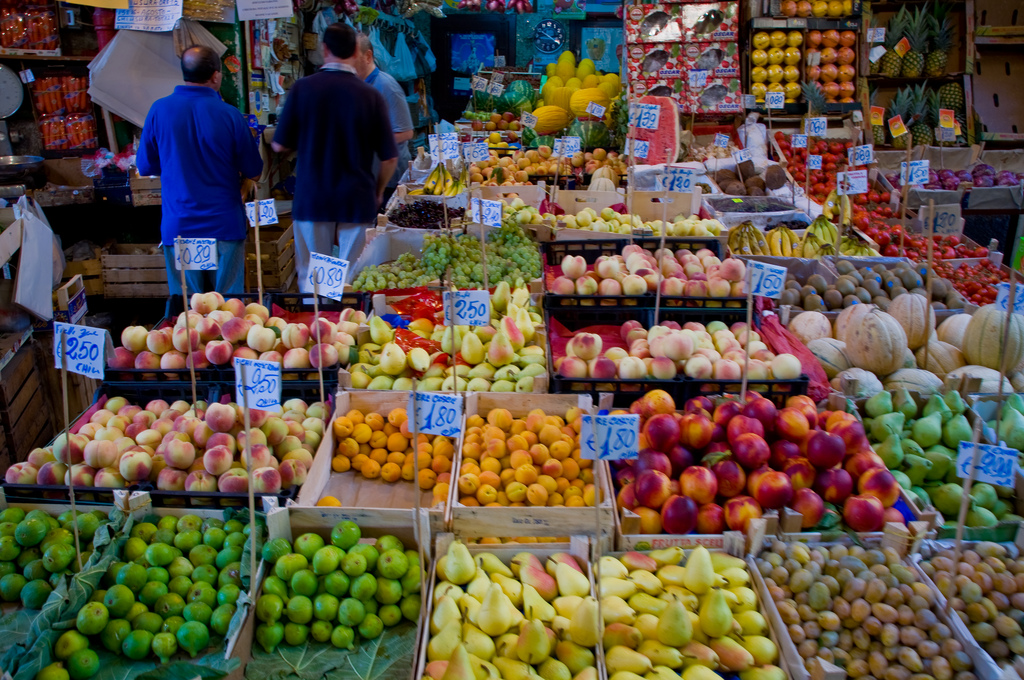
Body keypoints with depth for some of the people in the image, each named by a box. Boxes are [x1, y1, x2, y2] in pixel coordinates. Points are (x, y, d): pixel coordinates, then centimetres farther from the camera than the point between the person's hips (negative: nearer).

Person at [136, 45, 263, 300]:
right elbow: (254, 172, -2)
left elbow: (145, 166, 6)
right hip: (225, 225, -2)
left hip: (178, 226, 2)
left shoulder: (159, 110, -4)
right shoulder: (229, 115, -10)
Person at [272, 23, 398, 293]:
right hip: (356, 200, 0)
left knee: (311, 279, 10)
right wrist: (377, 193, 14)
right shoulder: (371, 96, -6)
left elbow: (280, 145, 0)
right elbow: (389, 158, -3)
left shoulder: (302, 88, -5)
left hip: (310, 198, 1)